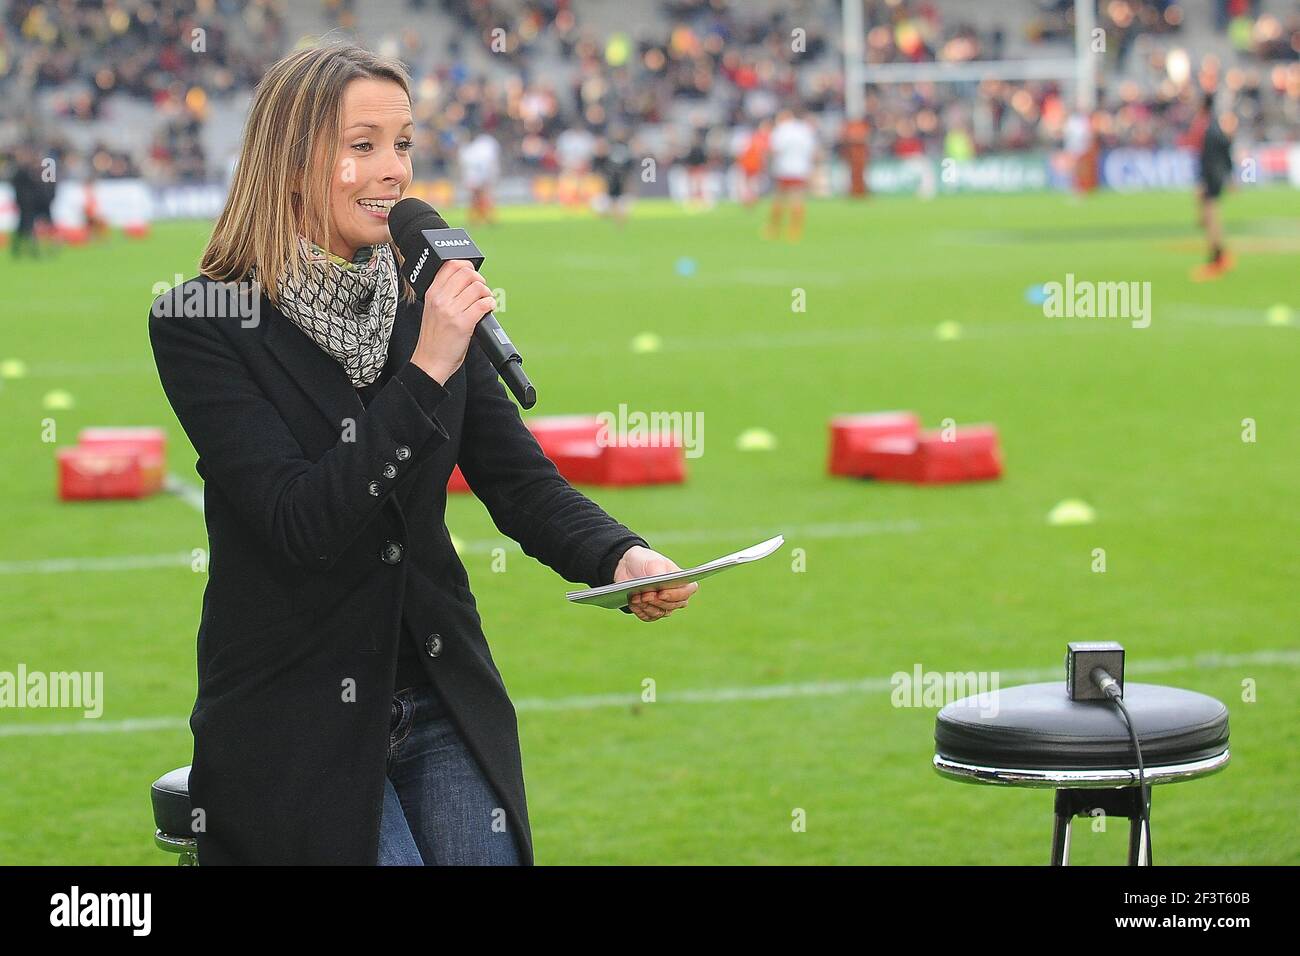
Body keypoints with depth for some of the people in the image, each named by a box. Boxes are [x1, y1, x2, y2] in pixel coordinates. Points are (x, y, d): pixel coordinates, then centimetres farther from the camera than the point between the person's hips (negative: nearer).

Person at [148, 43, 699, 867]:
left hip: (442, 698, 5)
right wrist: (426, 373, -24)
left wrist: (622, 557, -20)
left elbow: (521, 482, 1)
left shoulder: (425, 307, 4)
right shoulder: (200, 325, -11)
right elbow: (298, 528, -19)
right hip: (297, 724, -5)